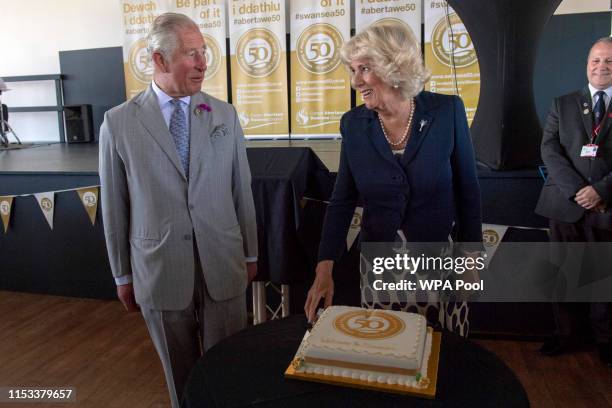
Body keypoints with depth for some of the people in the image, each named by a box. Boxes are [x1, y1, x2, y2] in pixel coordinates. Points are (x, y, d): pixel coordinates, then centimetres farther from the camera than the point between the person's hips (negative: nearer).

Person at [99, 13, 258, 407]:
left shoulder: (225, 115, 1)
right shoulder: (119, 122, -4)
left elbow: (242, 190, 5)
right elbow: (115, 205, 1)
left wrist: (251, 254, 10)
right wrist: (123, 275, 6)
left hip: (223, 265, 1)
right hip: (160, 269, -1)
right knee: (181, 373, 16)